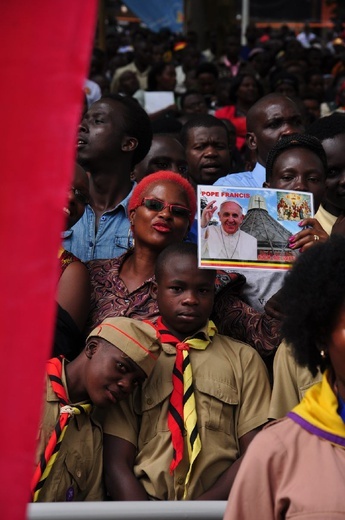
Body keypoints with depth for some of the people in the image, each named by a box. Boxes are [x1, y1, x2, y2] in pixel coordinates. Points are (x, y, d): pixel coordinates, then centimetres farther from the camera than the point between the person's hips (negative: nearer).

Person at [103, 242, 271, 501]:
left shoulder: (244, 359, 13)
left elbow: (253, 453, 4)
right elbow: (117, 463, 3)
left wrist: (200, 509, -10)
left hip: (218, 506, 0)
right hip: (146, 499, 0)